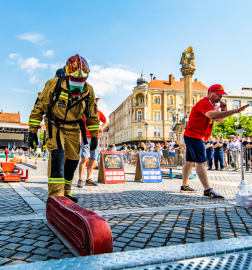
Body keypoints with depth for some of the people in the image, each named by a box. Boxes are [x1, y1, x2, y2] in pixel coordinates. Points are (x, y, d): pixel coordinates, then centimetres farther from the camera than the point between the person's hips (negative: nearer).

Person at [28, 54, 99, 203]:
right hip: (55, 125, -4)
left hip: (73, 128, 4)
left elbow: (92, 115, 5)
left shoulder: (88, 90, -7)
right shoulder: (54, 85, -18)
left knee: (72, 160, 6)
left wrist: (94, 135, 3)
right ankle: (55, 195, -21)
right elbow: (39, 108, -10)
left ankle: (66, 191, 24)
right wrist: (33, 131, -10)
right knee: (57, 155, -22)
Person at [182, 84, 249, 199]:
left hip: (192, 136, 11)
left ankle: (184, 186, 24)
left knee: (190, 161, 15)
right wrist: (234, 111, -41)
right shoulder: (204, 103, -17)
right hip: (194, 136, -11)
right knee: (201, 162, -16)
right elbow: (212, 115, -38)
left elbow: (219, 120, 17)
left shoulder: (210, 105, 17)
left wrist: (223, 110, -2)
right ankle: (208, 190, -19)